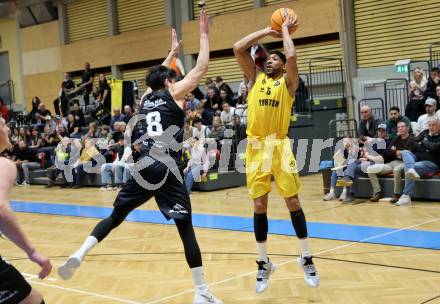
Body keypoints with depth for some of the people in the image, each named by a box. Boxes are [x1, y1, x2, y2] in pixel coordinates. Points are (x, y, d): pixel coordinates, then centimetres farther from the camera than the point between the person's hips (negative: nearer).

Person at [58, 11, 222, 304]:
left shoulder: (146, 98, 19)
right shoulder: (173, 95, 4)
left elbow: (160, 75, 39)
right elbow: (201, 68, 4)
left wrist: (172, 51, 50)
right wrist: (204, 34, 12)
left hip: (142, 167, 5)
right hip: (166, 168, -5)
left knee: (116, 216, 20)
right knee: (186, 227, 0)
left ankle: (78, 255, 4)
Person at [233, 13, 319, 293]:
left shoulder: (288, 82, 5)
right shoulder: (255, 78, 14)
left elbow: (292, 55, -15)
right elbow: (238, 48, 5)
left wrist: (285, 31, 2)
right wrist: (268, 31, 10)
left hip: (280, 145, -2)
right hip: (256, 146, 3)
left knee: (293, 202, 1)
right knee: (259, 206, 4)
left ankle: (306, 258, 15)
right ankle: (264, 263, 16)